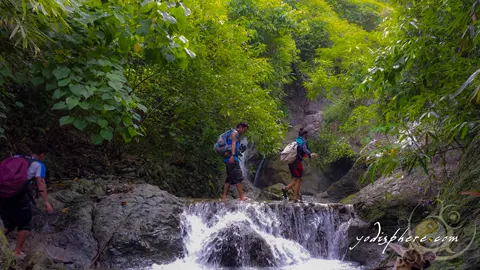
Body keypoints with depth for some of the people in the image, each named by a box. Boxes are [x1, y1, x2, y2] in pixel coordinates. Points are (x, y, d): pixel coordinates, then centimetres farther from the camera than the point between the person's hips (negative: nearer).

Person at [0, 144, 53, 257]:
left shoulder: (17, 157, 22)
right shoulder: (39, 165, 8)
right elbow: (40, 182, -8)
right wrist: (46, 201, -15)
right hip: (19, 195, -5)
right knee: (24, 225, 14)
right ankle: (17, 251, 6)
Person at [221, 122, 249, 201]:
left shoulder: (235, 134, 27)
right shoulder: (235, 133, -3)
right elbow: (233, 143, -18)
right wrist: (232, 155, -30)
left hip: (229, 159, 10)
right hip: (232, 158, -10)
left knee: (230, 178, 9)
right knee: (238, 177, -11)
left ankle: (224, 196, 6)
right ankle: (241, 196, -12)